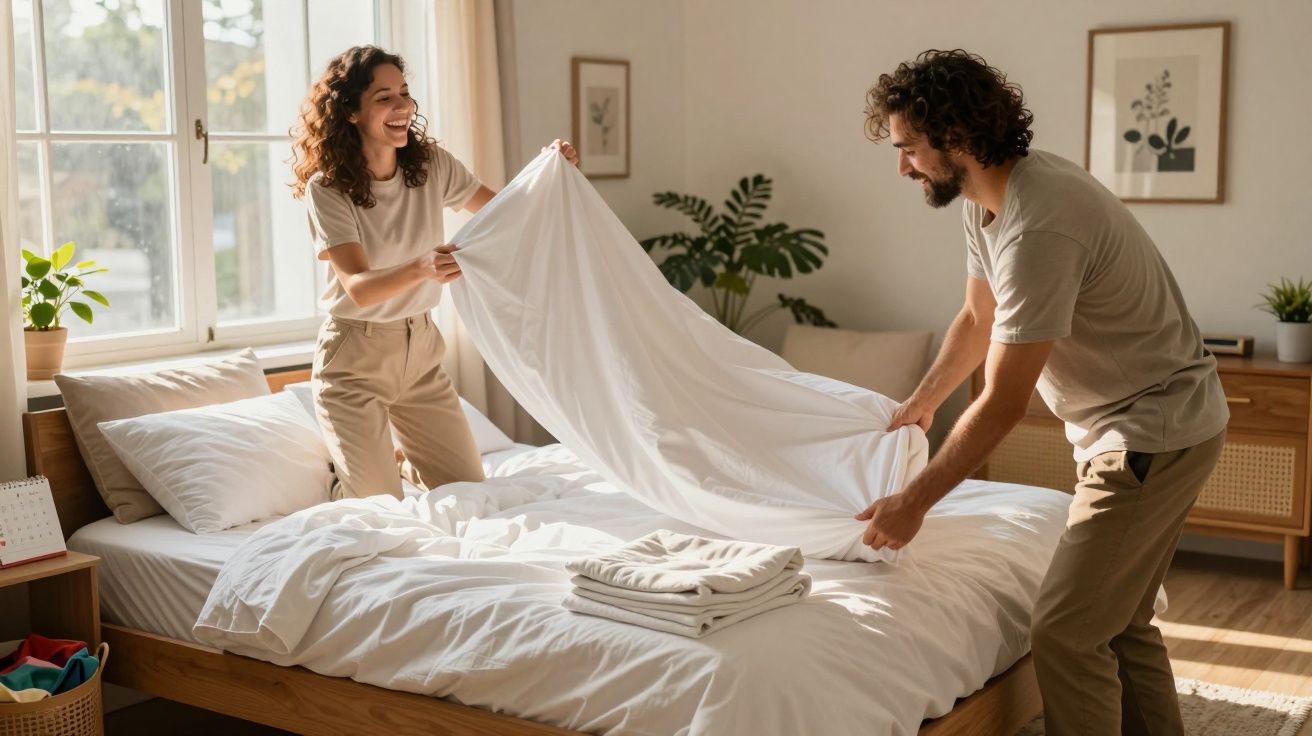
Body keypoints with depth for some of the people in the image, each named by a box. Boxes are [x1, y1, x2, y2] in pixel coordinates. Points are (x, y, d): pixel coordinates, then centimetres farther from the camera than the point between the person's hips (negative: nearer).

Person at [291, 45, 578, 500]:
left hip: (421, 349, 5)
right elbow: (358, 288, -28)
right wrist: (422, 270, -47)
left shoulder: (430, 165, -4)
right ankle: (348, 473, 33)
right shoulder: (326, 188, -18)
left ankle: (400, 456, 37)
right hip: (355, 358, -5)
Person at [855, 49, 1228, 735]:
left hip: (1155, 435, -10)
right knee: (1121, 621, 18)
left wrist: (914, 501, -16)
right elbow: (978, 317, 20)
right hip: (1123, 428, 10)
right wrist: (918, 405, 30)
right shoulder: (984, 200, 2)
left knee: (1066, 630, -8)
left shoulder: (1038, 228, -29)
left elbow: (1002, 403, -25)